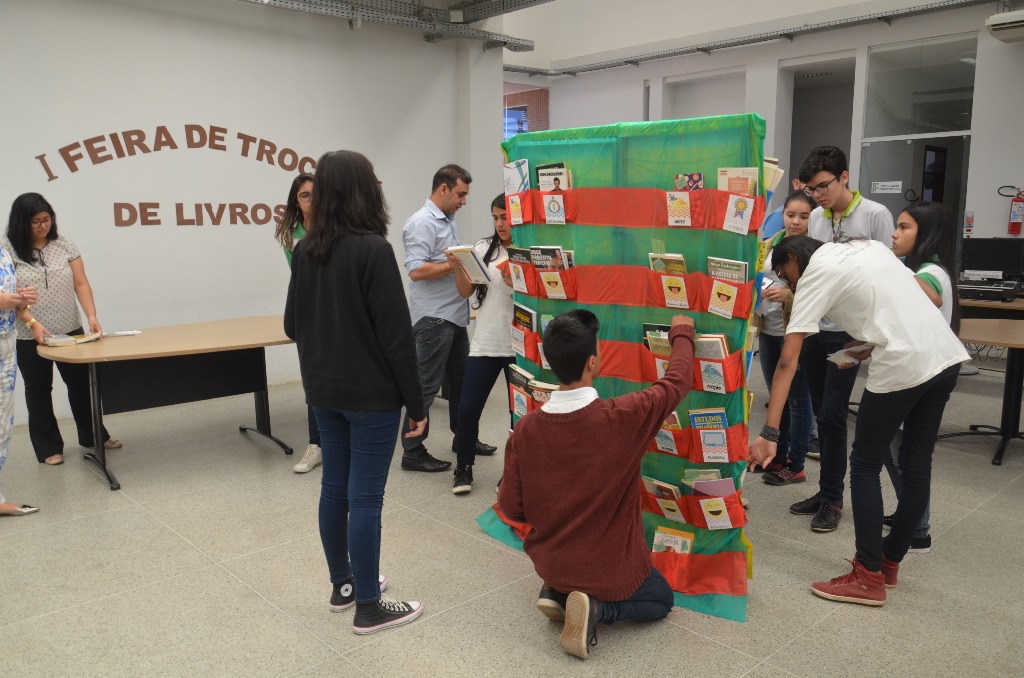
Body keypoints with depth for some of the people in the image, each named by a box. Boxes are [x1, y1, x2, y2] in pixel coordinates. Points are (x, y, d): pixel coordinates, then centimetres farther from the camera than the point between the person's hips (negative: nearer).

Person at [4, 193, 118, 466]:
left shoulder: (64, 244, 1)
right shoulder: (9, 250, -7)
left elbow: (81, 284, 0)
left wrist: (91, 316, -14)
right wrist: (33, 323, -21)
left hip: (70, 331, 2)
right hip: (29, 337, -2)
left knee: (80, 383, 11)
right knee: (38, 390, 11)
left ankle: (92, 436, 27)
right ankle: (49, 448, 22)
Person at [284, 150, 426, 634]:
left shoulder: (305, 250, 4)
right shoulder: (372, 249, -17)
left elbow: (292, 324, 11)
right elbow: (395, 334, -18)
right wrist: (415, 402, -11)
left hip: (323, 390, 7)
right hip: (370, 393, -7)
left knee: (334, 488, 17)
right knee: (365, 498, 1)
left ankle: (342, 584, 33)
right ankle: (367, 607, 14)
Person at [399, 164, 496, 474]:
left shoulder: (447, 221, 16)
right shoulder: (422, 222, -14)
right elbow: (416, 270, -23)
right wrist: (453, 266, -25)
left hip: (455, 315, 10)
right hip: (433, 318, -10)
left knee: (460, 379, 18)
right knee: (426, 386, -3)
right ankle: (412, 452, 6)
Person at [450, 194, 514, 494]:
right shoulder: (484, 247, 6)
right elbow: (466, 291, 4)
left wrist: (517, 285, -21)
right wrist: (458, 265, -13)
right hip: (484, 343, 3)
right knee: (468, 408, 3)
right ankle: (464, 467, 21)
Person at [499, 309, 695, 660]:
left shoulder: (526, 428, -17)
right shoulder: (623, 417, -26)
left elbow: (511, 507, -7)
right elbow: (677, 381, -8)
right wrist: (682, 334, 10)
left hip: (549, 562, 5)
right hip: (611, 569, -4)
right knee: (661, 599, 26)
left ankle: (557, 592, 8)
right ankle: (596, 607, -2)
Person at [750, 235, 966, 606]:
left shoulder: (816, 275, -1)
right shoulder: (869, 247, 20)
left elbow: (787, 363, -9)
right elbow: (924, 298, 21)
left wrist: (768, 433, -13)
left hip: (902, 366, -8)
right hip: (947, 355, 8)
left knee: (865, 466, 8)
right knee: (917, 465, 17)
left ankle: (869, 578, 13)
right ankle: (889, 560, 32)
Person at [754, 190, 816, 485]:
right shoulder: (771, 243, 9)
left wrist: (789, 295, -29)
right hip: (768, 329, 6)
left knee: (797, 398, 4)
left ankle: (796, 465, 15)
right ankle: (777, 455, 30)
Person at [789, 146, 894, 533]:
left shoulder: (875, 215, -7)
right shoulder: (815, 218, 8)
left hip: (849, 332, -5)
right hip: (814, 329, 5)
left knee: (832, 415, -4)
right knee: (821, 414, 12)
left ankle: (831, 499, 11)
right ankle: (828, 491, 25)